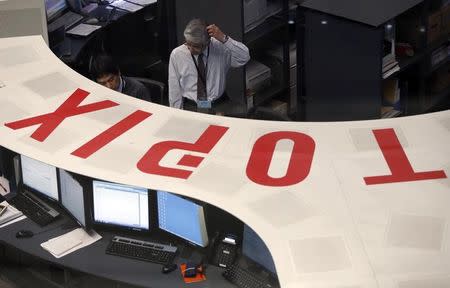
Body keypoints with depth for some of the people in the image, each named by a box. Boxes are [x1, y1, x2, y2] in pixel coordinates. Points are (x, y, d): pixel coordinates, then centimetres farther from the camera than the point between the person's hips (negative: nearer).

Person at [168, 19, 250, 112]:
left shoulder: (220, 48, -3)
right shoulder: (176, 55, -1)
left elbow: (244, 58, -17)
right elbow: (174, 90, 4)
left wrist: (223, 38, -26)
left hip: (219, 108, 0)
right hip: (190, 108, 0)